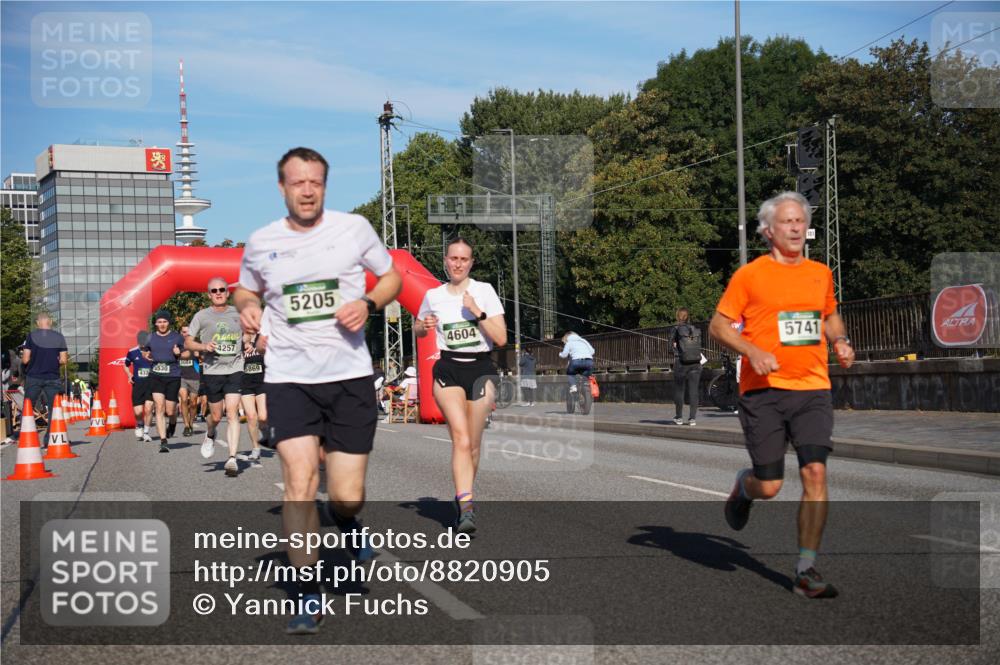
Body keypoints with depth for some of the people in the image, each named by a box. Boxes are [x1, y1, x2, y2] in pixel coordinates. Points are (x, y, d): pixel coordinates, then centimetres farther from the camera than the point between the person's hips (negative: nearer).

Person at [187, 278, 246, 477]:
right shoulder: (201, 316, 3)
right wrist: (203, 346, -13)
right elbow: (187, 342, 6)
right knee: (216, 416, 8)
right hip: (212, 371, 0)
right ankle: (210, 435, 44)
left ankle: (232, 459, -13)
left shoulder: (238, 314, 7)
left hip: (235, 369, 0)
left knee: (232, 413, -11)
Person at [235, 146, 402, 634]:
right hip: (289, 379, 0)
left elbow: (391, 277, 11)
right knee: (299, 481, -15)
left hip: (350, 377, 0)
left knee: (347, 496, -1)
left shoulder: (354, 228, 0)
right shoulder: (261, 243, 4)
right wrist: (246, 306, -2)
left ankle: (346, 522, 38)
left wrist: (368, 303, -10)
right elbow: (247, 289, 21)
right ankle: (309, 596, -1)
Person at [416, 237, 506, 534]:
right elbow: (418, 329, 24)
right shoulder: (433, 295, 6)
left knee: (472, 444, 5)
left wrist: (477, 312, -16)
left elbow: (501, 338, -5)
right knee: (461, 438, -19)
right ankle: (466, 505, -28)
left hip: (481, 369, 1)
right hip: (448, 369, 0)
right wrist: (423, 326, 1)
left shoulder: (484, 290, 1)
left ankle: (462, 501, 26)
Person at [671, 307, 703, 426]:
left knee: (679, 390, 9)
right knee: (693, 390, 4)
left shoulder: (677, 329, -5)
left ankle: (678, 417, 15)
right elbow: (699, 346, 8)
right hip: (695, 363, 3)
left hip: (681, 363, -3)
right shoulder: (696, 329, 6)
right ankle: (692, 417, 0)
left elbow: (672, 343, 3)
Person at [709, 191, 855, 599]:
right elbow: (718, 325, 0)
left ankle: (806, 572, -2)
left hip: (813, 388, 3)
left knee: (815, 473, -11)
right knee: (769, 486, -3)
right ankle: (744, 487, 37)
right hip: (763, 390, -3)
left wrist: (840, 342, 10)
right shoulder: (749, 275, -1)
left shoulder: (821, 274, 13)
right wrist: (753, 351, -16)